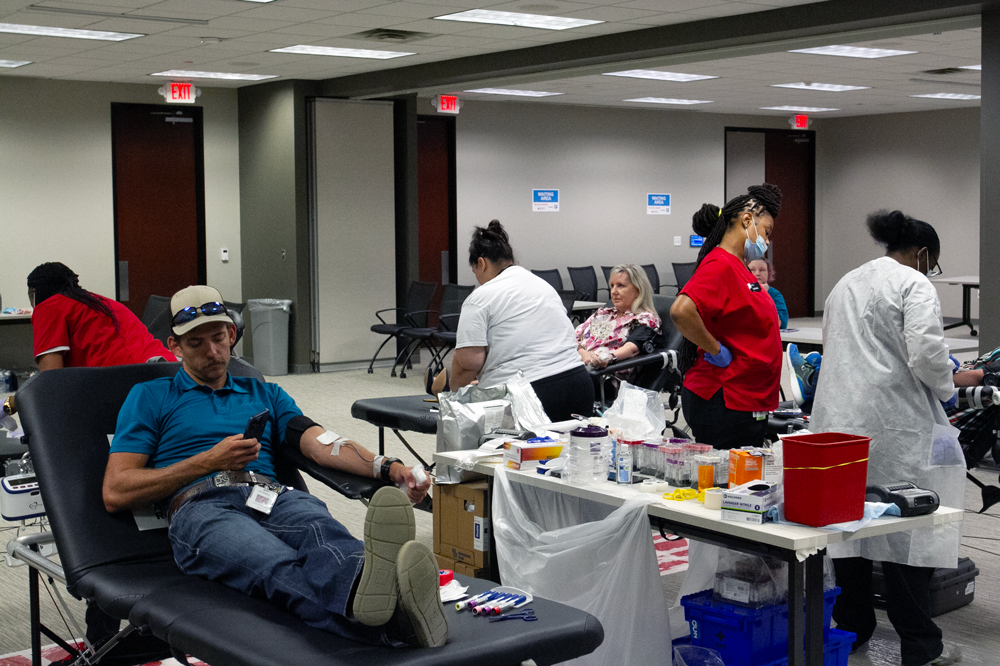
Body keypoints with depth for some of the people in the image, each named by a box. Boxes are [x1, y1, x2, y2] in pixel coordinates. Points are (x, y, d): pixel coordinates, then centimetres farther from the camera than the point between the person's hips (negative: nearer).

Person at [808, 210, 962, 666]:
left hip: (837, 417, 8)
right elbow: (925, 354, -17)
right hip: (891, 423, -7)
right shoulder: (914, 285, -5)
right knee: (905, 526, -2)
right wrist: (945, 390, 2)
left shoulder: (846, 283, 20)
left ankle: (851, 629, 21)